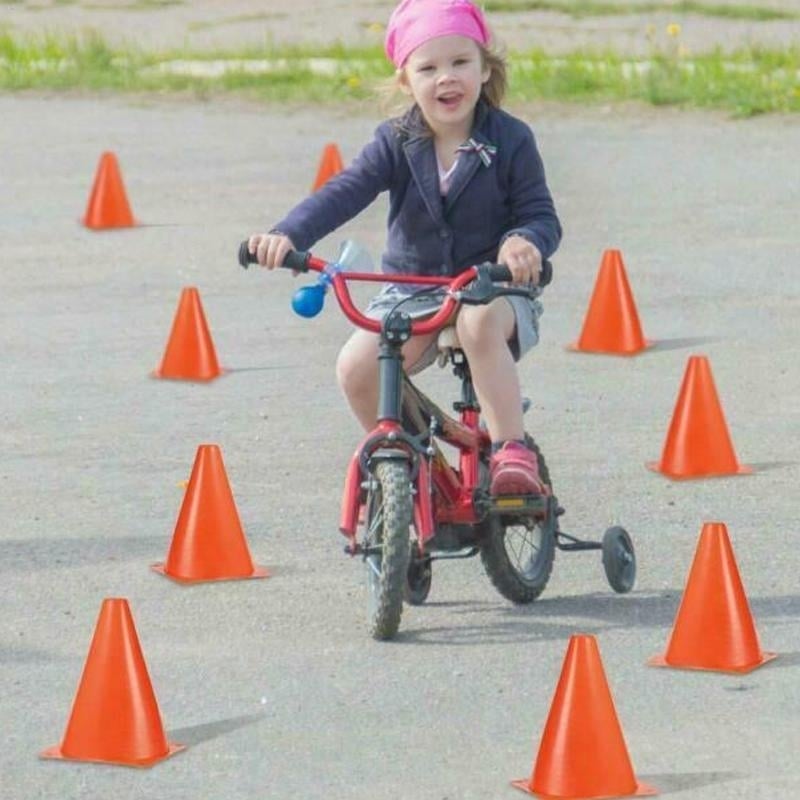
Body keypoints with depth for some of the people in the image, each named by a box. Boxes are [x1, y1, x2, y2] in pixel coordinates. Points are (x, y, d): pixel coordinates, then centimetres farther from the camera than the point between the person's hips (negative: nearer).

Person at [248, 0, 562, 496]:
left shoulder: (509, 140, -6)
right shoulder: (398, 143, -2)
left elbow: (542, 215, -7)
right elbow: (346, 192, -14)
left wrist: (526, 242, -33)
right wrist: (288, 236, -32)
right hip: (412, 289, 3)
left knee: (480, 323, -39)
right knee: (357, 366, -20)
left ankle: (511, 452, -33)